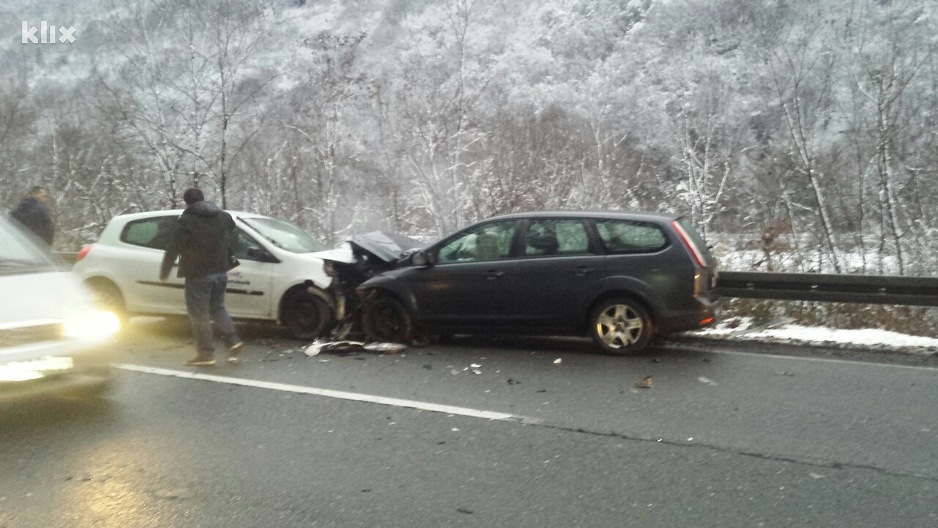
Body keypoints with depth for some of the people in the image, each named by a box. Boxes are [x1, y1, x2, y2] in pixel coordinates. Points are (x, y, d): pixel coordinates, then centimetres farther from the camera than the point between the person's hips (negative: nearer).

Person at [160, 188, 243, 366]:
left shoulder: (186, 220, -11)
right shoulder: (224, 217, 8)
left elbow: (172, 249, -11)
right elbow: (231, 243, 15)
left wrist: (164, 272, -2)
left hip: (198, 274, -6)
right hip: (220, 272, 6)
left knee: (199, 314, 3)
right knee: (217, 308, 18)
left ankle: (206, 354, 7)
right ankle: (233, 341, 3)